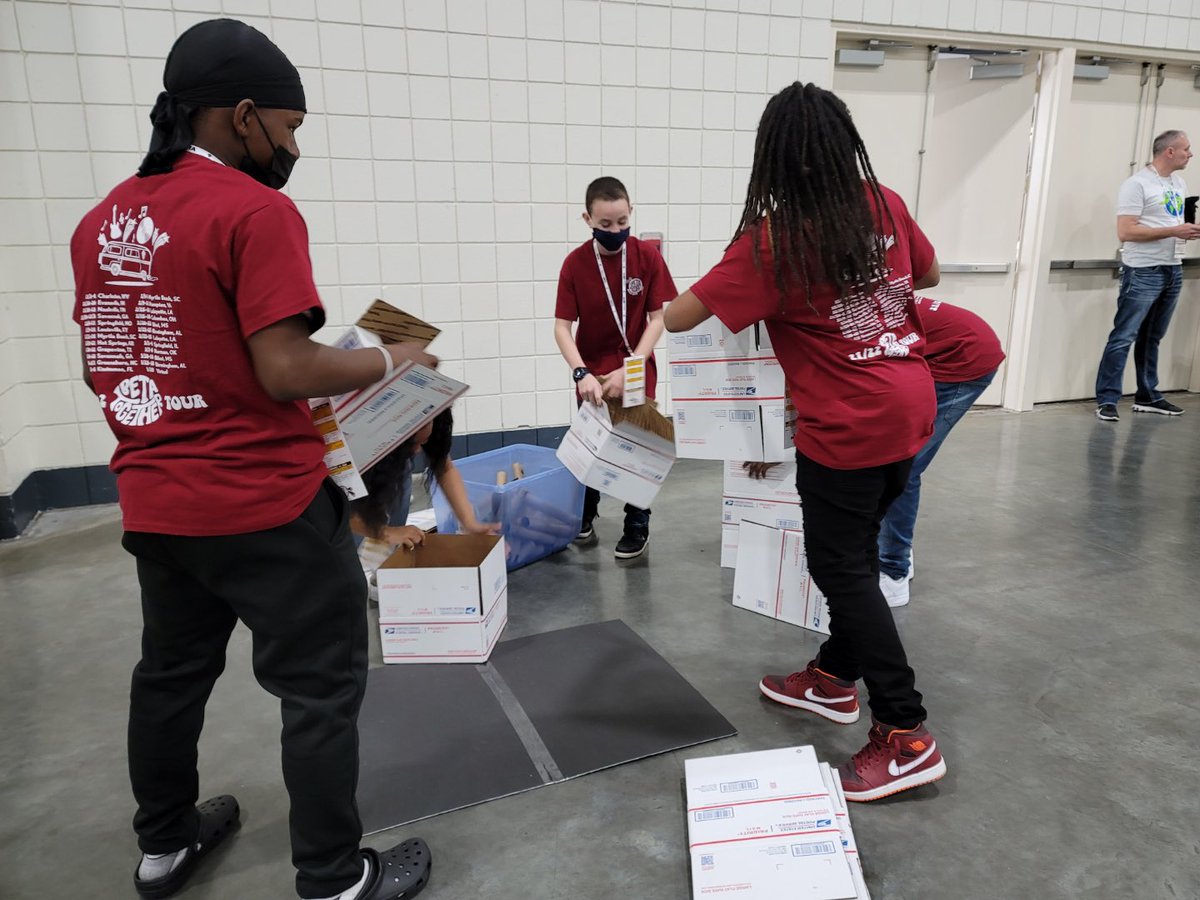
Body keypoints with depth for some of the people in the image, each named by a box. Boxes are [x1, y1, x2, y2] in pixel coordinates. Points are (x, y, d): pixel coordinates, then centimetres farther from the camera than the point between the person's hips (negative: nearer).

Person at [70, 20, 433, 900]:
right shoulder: (255, 210, -15)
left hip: (153, 504, 8)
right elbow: (286, 370, -22)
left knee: (172, 670, 23)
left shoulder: (103, 219, 9)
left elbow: (99, 364, 15)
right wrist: (391, 359, -8)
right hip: (265, 504, -8)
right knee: (322, 686, 6)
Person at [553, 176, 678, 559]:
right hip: (592, 374, 1)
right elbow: (562, 327, -11)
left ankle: (637, 526, 25)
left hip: (637, 372, -1)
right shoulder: (575, 263, -11)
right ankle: (585, 513, 39)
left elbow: (658, 318, -10)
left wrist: (629, 369, -19)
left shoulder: (647, 256, -11)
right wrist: (582, 374, -25)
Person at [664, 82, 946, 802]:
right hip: (909, 406, 7)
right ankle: (835, 678, 36)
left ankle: (907, 735, 9)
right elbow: (927, 274, 20)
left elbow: (683, 315, -12)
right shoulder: (886, 205, 2)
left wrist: (655, 315, 10)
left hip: (848, 427, -7)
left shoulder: (775, 239, -16)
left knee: (843, 568, 4)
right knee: (854, 551, 19)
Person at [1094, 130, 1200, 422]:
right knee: (1124, 337, -7)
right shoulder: (1137, 184, -9)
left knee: (1152, 338, 13)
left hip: (1173, 271, 8)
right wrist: (1173, 231, -18)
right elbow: (1125, 232, -17)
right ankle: (1107, 400, -5)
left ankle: (1148, 396, 20)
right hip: (1143, 272, -8)